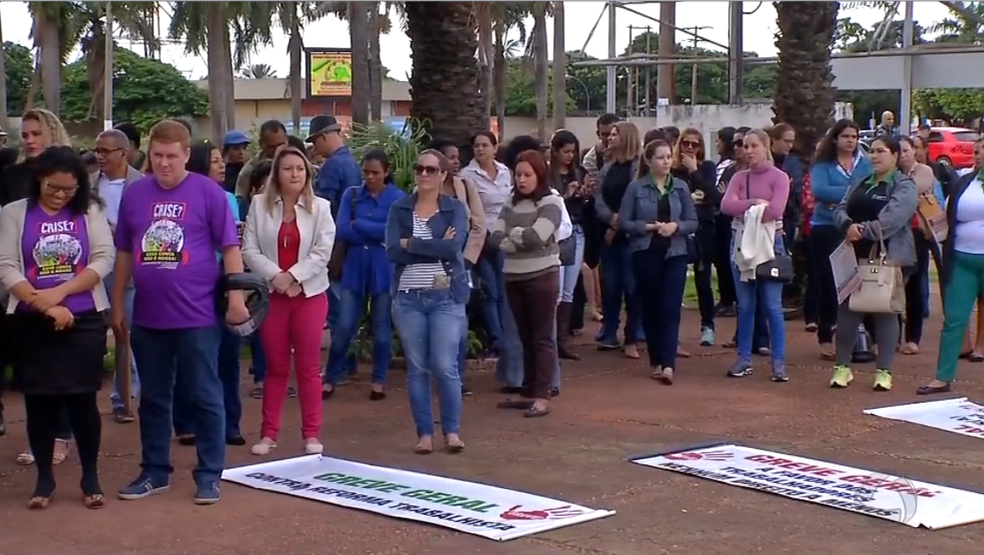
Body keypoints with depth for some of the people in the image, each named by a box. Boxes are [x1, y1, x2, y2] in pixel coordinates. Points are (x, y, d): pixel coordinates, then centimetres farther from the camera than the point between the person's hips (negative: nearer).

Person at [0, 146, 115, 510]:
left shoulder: (90, 211, 5)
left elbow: (104, 259, -4)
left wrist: (59, 292, -14)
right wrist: (47, 307, -15)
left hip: (84, 321, 0)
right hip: (32, 323, 0)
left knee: (82, 398, 1)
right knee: (39, 400, 5)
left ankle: (90, 477, 13)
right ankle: (44, 478, 17)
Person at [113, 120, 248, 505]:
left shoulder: (208, 192, -5)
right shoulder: (134, 194, 6)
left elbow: (230, 248, -4)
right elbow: (124, 253, 12)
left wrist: (236, 297, -9)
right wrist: (117, 304, 13)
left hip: (197, 316, -4)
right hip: (147, 317, 4)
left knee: (205, 397, 3)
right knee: (153, 397, 13)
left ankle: (209, 475, 12)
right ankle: (154, 471, 24)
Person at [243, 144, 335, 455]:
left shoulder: (320, 207, 0)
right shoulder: (259, 205, 1)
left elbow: (322, 252, -7)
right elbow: (249, 249, -4)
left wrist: (293, 276, -17)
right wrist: (275, 275, -17)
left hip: (309, 294, -1)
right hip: (271, 294, 1)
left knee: (308, 366, 3)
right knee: (275, 367, 7)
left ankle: (311, 434, 9)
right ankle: (269, 433, 14)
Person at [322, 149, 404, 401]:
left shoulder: (397, 198, -2)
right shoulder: (351, 195, 4)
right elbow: (341, 231, -6)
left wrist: (358, 224, -10)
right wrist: (377, 235, -12)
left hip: (385, 270, -1)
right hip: (354, 268, 2)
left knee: (381, 328, 7)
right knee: (344, 327, 1)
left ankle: (379, 382, 19)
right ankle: (330, 379, 13)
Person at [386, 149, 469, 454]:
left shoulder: (455, 209, 1)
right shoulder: (399, 209, 5)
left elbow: (454, 247, -16)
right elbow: (392, 251, -9)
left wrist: (411, 244, -11)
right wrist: (436, 248, -13)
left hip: (446, 297, -2)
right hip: (408, 298, 2)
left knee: (445, 367, -6)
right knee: (417, 368, 5)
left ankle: (452, 431, 8)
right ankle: (424, 433, 13)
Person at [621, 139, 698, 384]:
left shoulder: (681, 187, 4)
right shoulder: (636, 187, -2)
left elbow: (693, 222, 4)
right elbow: (624, 221, -4)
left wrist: (676, 226, -15)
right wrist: (648, 227, -16)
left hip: (675, 254, 1)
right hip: (645, 254, -1)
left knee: (670, 309, -7)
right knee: (650, 308, 7)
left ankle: (668, 364, -13)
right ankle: (656, 361, 19)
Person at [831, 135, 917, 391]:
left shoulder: (904, 186, -4)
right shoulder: (860, 184, 16)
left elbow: (893, 218, -19)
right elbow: (841, 210, 7)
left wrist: (863, 230, -21)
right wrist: (848, 226, -14)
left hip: (889, 257, -5)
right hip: (856, 256, 6)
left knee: (885, 312, 1)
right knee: (847, 308, 5)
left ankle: (884, 371, 8)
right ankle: (842, 366, 14)